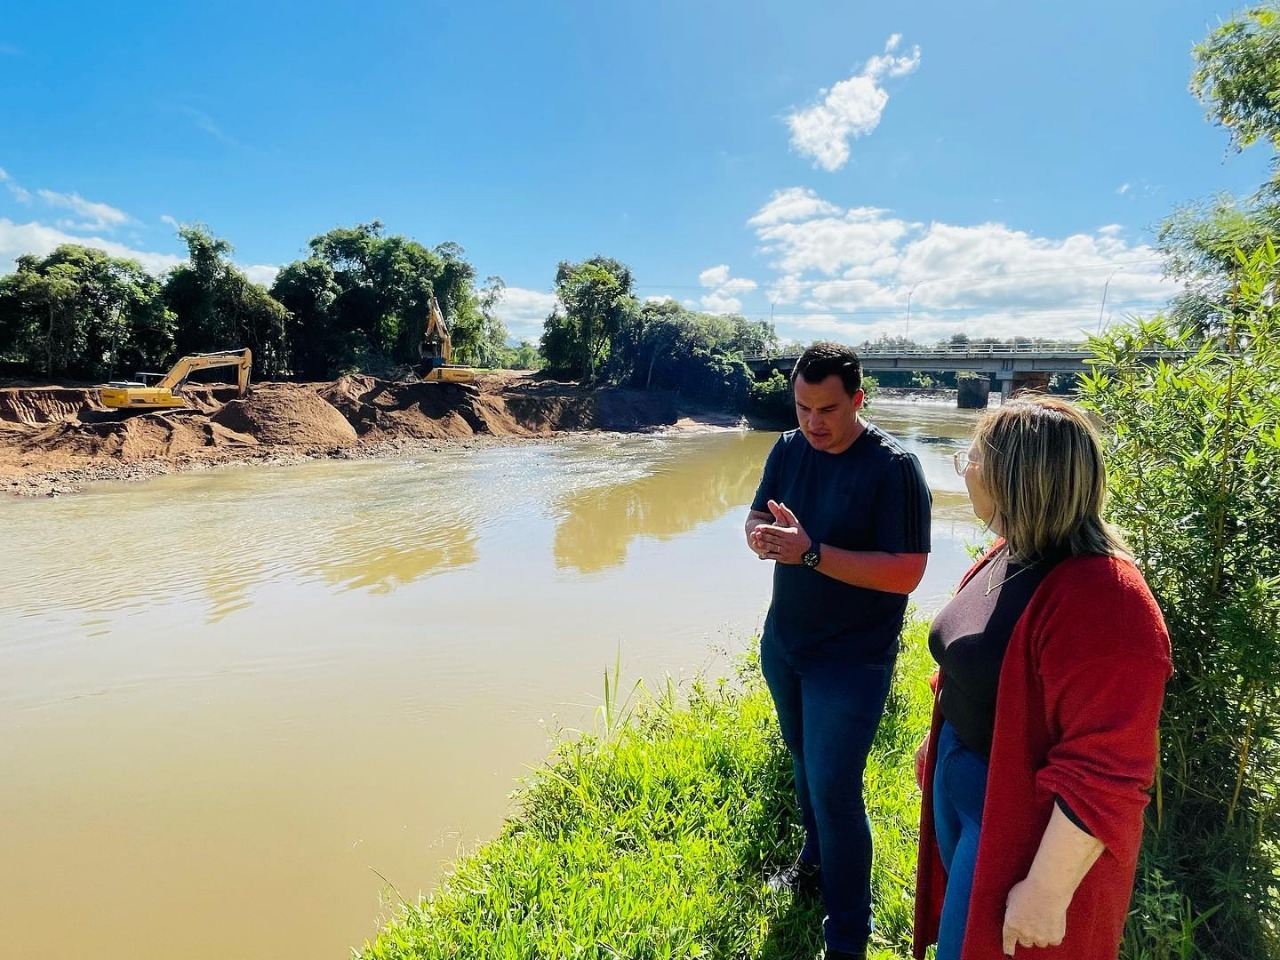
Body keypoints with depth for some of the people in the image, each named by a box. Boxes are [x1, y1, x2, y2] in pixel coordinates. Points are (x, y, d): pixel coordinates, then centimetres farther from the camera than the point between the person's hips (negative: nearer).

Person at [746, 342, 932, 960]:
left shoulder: (893, 466, -19)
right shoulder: (788, 449, -1)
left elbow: (907, 572, -23)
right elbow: (758, 520, 5)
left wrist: (811, 552, -31)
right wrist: (762, 535, -20)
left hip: (851, 659, -6)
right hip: (783, 643, 6)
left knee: (834, 788, -1)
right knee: (804, 763, 22)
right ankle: (816, 861, 48)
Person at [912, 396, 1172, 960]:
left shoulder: (1099, 602, -31)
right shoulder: (1010, 555, -2)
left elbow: (1103, 776, -29)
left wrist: (1047, 891, -24)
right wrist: (939, 744, 20)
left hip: (1027, 817, -8)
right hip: (960, 782, 8)